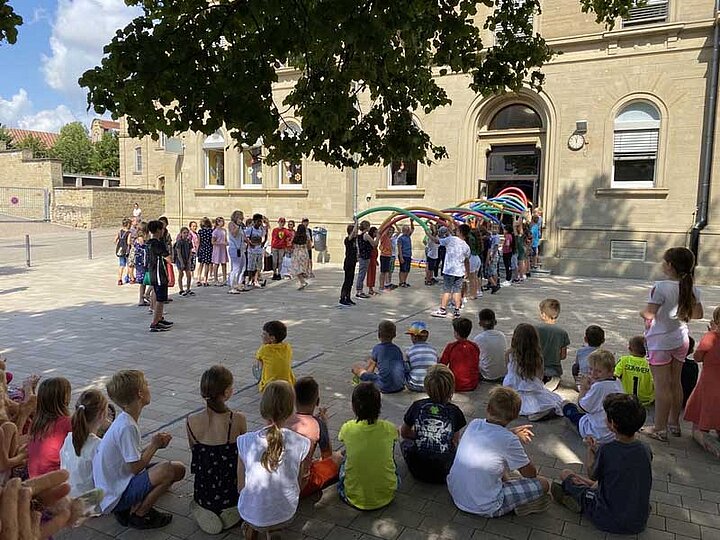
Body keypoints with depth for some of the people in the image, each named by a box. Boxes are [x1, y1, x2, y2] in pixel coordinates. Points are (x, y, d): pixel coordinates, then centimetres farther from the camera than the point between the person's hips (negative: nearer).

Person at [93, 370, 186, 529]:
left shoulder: (124, 421, 6)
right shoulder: (127, 427, -25)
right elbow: (136, 467, -22)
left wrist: (155, 444, -3)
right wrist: (154, 445, -9)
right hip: (115, 496, -9)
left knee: (179, 469, 5)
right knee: (168, 470, -27)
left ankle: (130, 508, 6)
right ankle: (139, 515, -5)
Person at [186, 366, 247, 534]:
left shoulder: (191, 421, -17)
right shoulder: (238, 419, -24)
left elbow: (193, 450, 3)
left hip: (203, 493, 4)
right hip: (231, 493, -4)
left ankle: (203, 508, 23)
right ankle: (229, 511, 20)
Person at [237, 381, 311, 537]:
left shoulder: (245, 442, -18)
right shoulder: (302, 444, -19)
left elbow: (241, 487, -6)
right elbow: (298, 485, -4)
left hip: (251, 515, 0)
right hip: (286, 517, 0)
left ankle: (252, 529, 22)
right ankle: (274, 530, 20)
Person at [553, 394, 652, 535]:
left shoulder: (606, 450, -23)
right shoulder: (646, 451, -8)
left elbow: (592, 474, -2)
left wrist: (590, 450, 15)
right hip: (640, 524, 5)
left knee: (565, 474, 8)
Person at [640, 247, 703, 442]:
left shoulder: (661, 287, -22)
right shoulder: (692, 289, -2)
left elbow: (649, 313, -25)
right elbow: (698, 314, 9)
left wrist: (642, 313, -4)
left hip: (660, 341, -6)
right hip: (681, 340, 7)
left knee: (661, 386, 1)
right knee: (675, 383, 17)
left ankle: (660, 429, 10)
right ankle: (674, 423, 30)